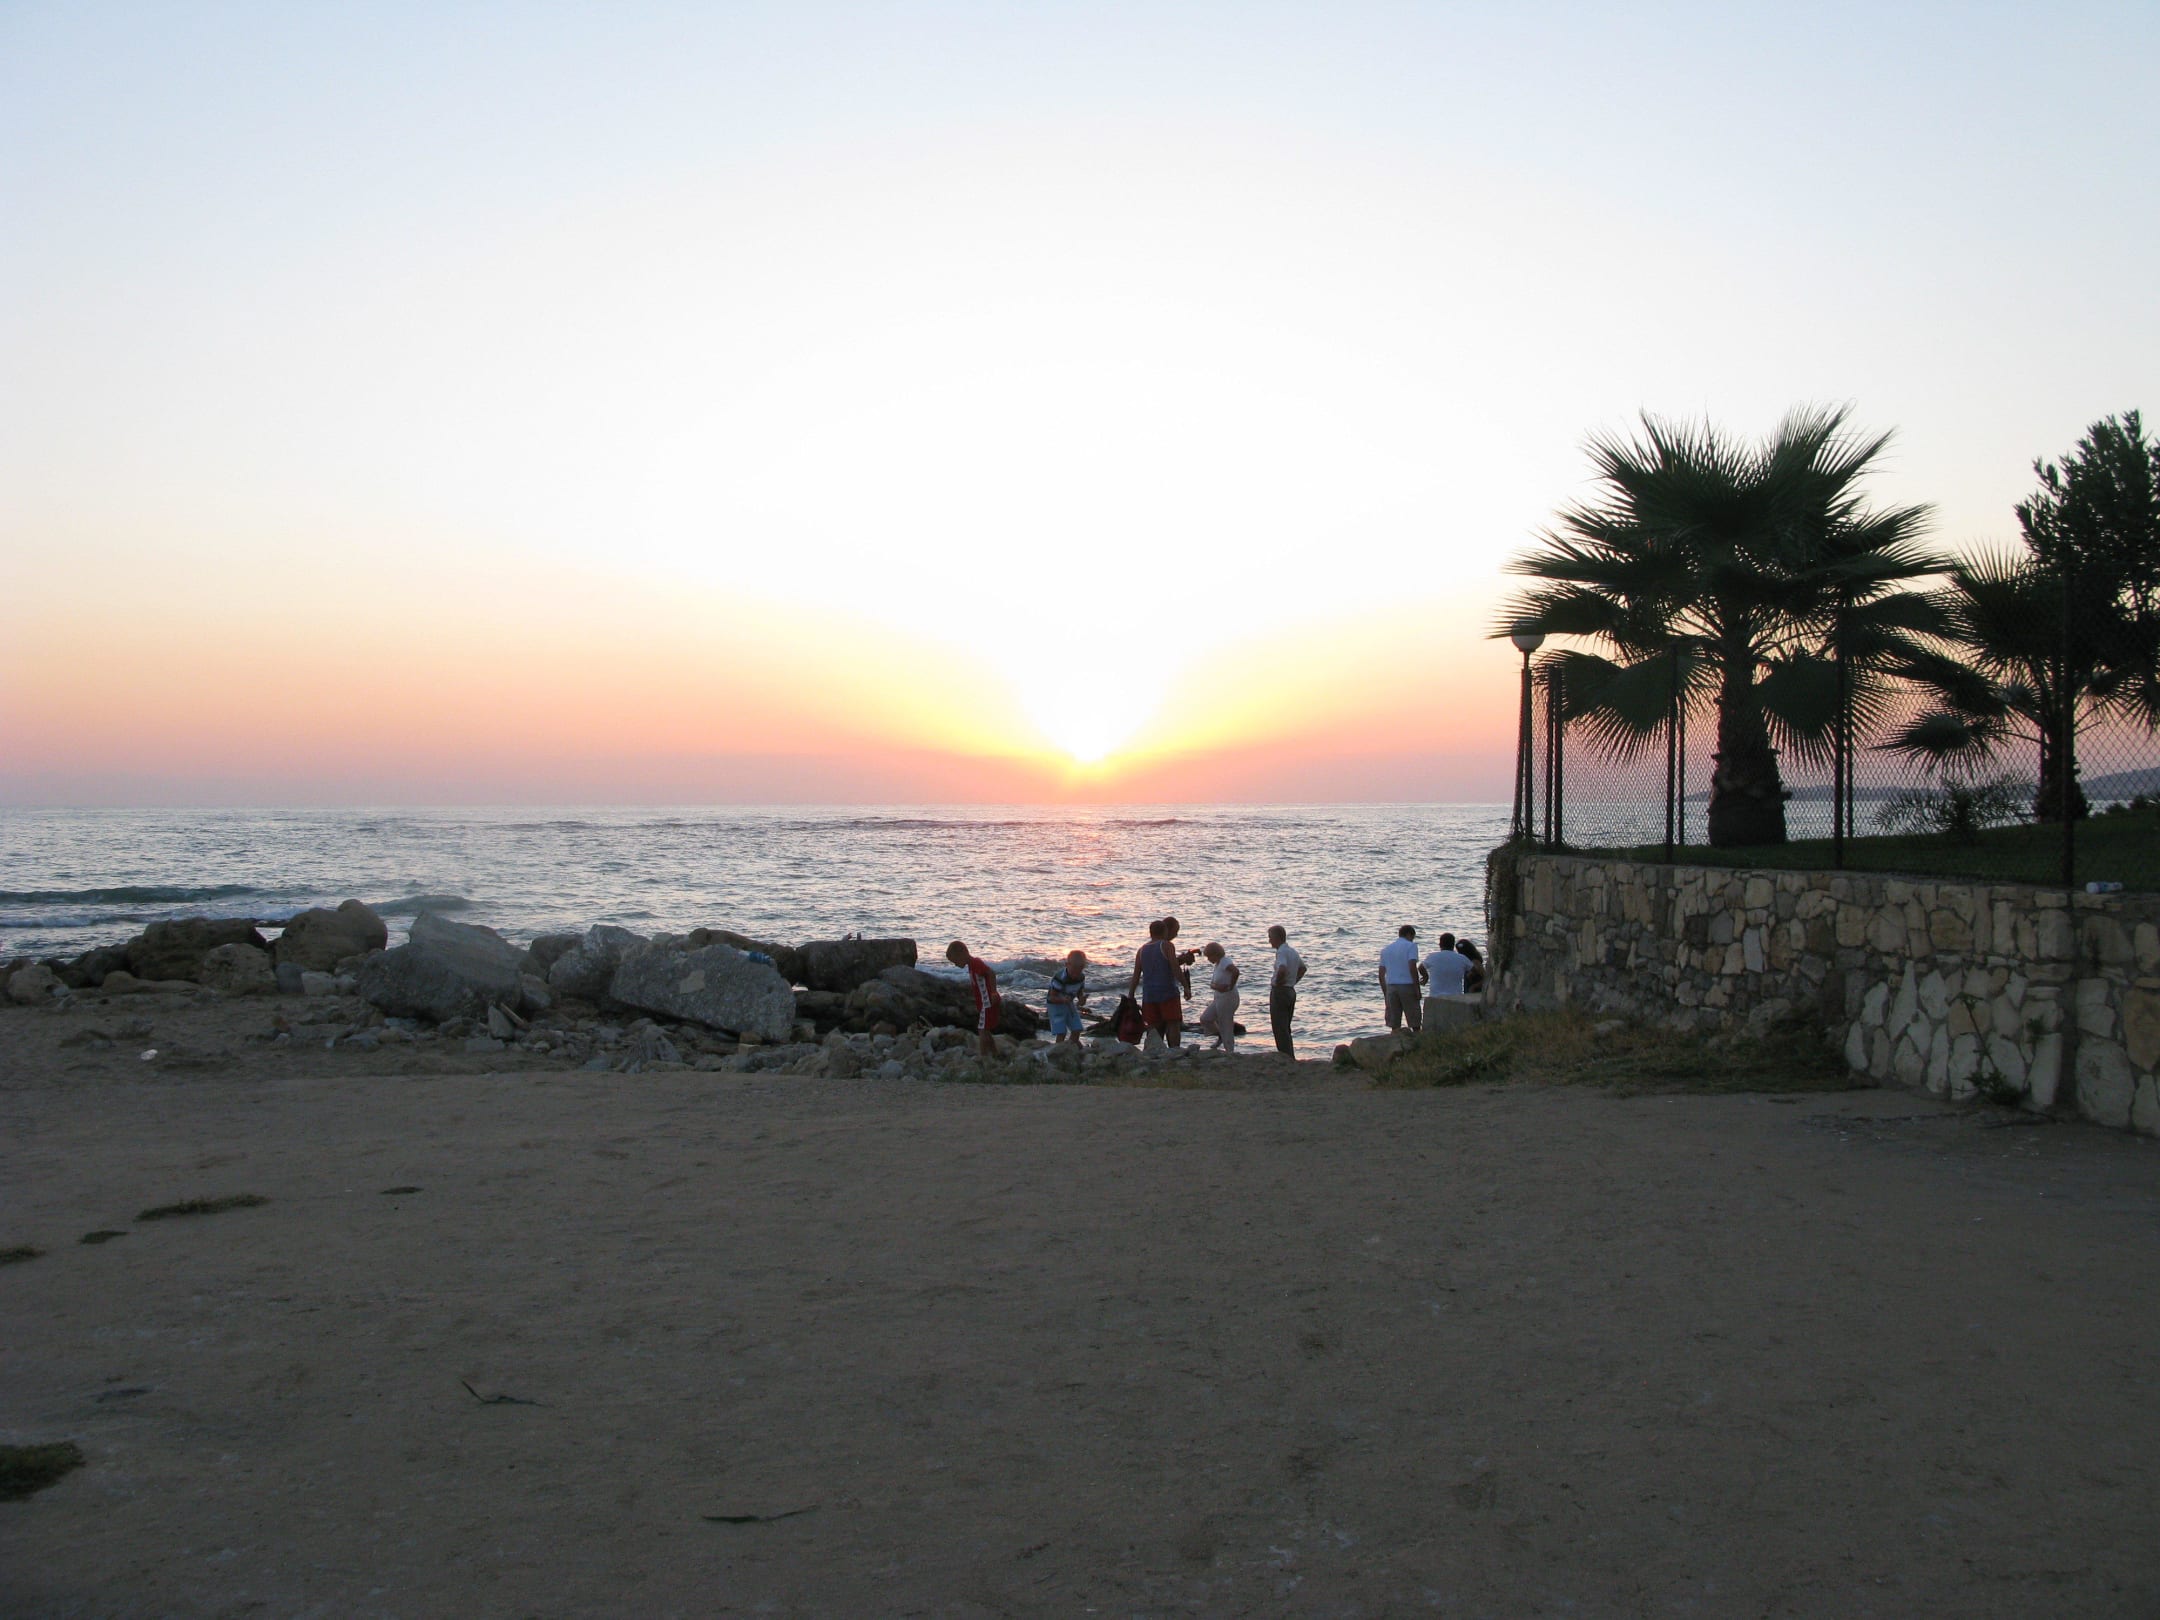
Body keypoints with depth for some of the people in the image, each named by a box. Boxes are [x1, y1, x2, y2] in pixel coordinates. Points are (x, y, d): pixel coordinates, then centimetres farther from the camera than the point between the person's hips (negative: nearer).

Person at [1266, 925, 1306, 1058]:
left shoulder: (1281, 952, -17)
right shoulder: (1293, 952, 12)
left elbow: (1282, 970, -36)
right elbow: (1303, 968, 28)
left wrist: (1277, 982, -19)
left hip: (1279, 992, -9)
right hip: (1291, 991, 9)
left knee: (1280, 1029, -5)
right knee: (1286, 1028, 17)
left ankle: (1286, 1058, -9)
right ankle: (1290, 1058, 20)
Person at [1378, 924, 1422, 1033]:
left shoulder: (1386, 949, 17)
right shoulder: (1411, 946, 0)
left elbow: (1381, 975, 14)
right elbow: (1412, 967, -14)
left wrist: (1385, 994, 20)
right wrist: (1417, 989, -10)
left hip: (1391, 987, 5)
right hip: (1407, 986, -5)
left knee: (1394, 1026, 5)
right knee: (1415, 1025, 2)